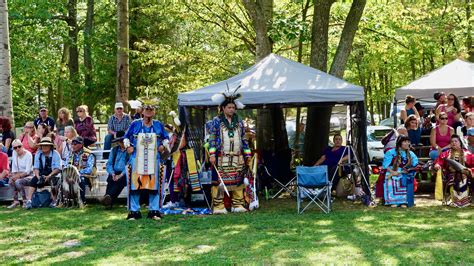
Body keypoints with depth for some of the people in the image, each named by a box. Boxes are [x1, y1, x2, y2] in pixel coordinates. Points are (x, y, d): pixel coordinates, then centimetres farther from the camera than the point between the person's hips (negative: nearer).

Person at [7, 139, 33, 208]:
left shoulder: (28, 154, -14)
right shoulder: (14, 153, 3)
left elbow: (27, 171, -19)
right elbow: (14, 167, 6)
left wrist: (19, 175, -31)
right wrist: (14, 175, -11)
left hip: (29, 176, -5)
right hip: (19, 175, 5)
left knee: (18, 181, -33)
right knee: (11, 181, -26)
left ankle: (25, 201, -18)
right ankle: (15, 201, -17)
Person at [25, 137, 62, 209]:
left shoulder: (55, 154, -5)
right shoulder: (38, 154, 6)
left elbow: (57, 169, -11)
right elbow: (35, 167, 3)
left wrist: (48, 176, -25)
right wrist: (38, 176, -18)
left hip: (53, 176, -3)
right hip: (41, 175, 3)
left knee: (53, 181, -35)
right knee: (33, 180, -25)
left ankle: (54, 201, -18)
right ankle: (29, 201, -30)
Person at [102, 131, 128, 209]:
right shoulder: (114, 150, 20)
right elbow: (109, 164, 14)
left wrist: (121, 175, -19)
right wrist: (112, 173, -7)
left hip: (125, 174, -3)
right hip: (115, 173, 3)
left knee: (120, 180, -35)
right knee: (111, 180, -30)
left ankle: (109, 197, -56)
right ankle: (108, 202, -45)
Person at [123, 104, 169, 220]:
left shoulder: (158, 125, 11)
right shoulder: (135, 124, 6)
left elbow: (165, 138, 22)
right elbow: (126, 137, 15)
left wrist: (163, 146, 5)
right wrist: (128, 146, 0)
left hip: (153, 159, 2)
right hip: (137, 158, -1)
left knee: (154, 184, 1)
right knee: (134, 184, -5)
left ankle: (154, 211, 8)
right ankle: (134, 211, 3)